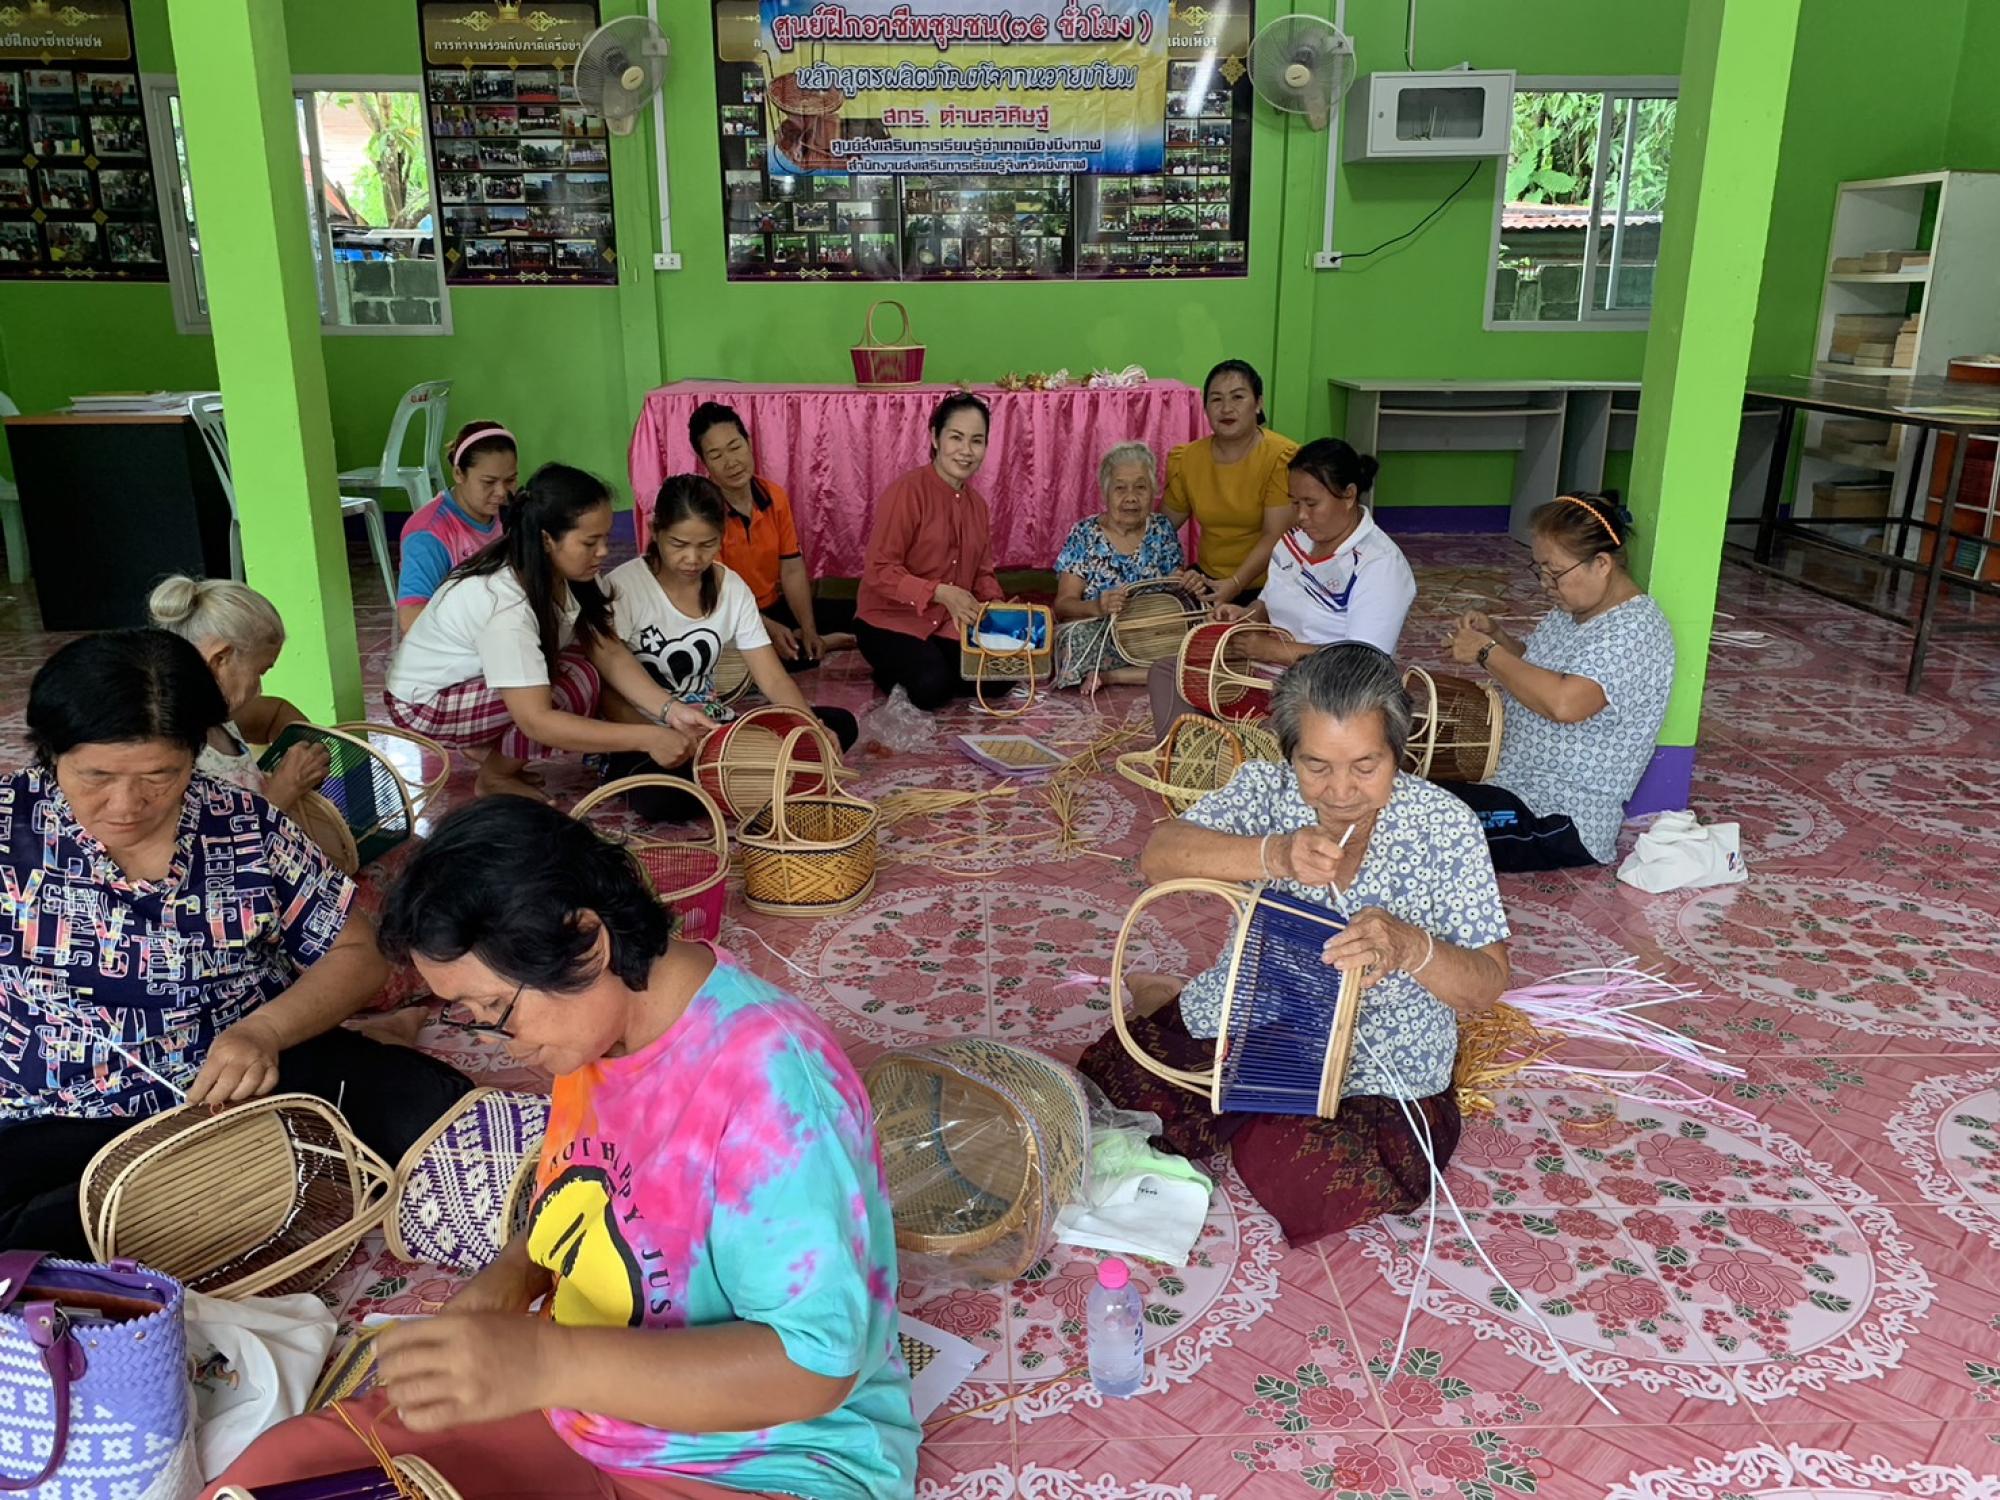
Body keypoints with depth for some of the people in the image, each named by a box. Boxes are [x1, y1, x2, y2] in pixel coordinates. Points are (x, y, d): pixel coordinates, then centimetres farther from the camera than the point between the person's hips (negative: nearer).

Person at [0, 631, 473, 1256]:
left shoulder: (250, 829, -2)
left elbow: (356, 954, 2)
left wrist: (265, 1030, -17)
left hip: (256, 1084, 1)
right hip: (66, 1127, 0)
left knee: (436, 1104, -21)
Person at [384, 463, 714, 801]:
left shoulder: (561, 570, -13)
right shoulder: (503, 603, -35)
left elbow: (610, 653, -13)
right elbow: (536, 720, -39)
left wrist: (671, 708, -28)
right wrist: (647, 738, -41)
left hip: (477, 679, 8)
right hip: (426, 702, -8)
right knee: (576, 683, -25)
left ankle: (488, 744, 7)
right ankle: (494, 777, -4)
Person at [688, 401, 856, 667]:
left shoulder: (775, 496, -2)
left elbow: (792, 570, -2)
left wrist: (809, 631, -15)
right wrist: (770, 629, -32)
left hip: (776, 606, 5)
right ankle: (817, 647, -13)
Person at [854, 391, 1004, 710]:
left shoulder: (977, 504, 8)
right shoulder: (905, 492, -16)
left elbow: (983, 573, 14)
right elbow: (879, 572, -20)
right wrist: (940, 593, -32)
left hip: (949, 625, 7)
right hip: (891, 622, -6)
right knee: (931, 685, -29)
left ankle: (913, 674, 9)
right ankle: (896, 673, 6)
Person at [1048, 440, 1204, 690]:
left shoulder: (1162, 530, 10)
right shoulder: (1084, 535, 1)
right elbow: (1063, 604, -7)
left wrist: (1190, 586, -14)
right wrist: (1097, 607, -29)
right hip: (1100, 637, -3)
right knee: (1078, 637, -38)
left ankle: (1107, 676, -15)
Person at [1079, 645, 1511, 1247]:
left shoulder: (1445, 827, -13)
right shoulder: (1267, 789, -10)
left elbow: (1486, 987, -16)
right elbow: (1157, 856, -25)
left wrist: (1410, 947, -39)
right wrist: (1274, 855, -43)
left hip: (1378, 1078, -1)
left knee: (1318, 1187, -27)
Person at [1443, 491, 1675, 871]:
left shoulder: (1637, 631, -19)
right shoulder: (1570, 609, 9)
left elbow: (1564, 702, -34)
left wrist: (1486, 653, -21)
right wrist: (1495, 635, 4)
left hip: (1561, 821, -9)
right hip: (1512, 776, 9)